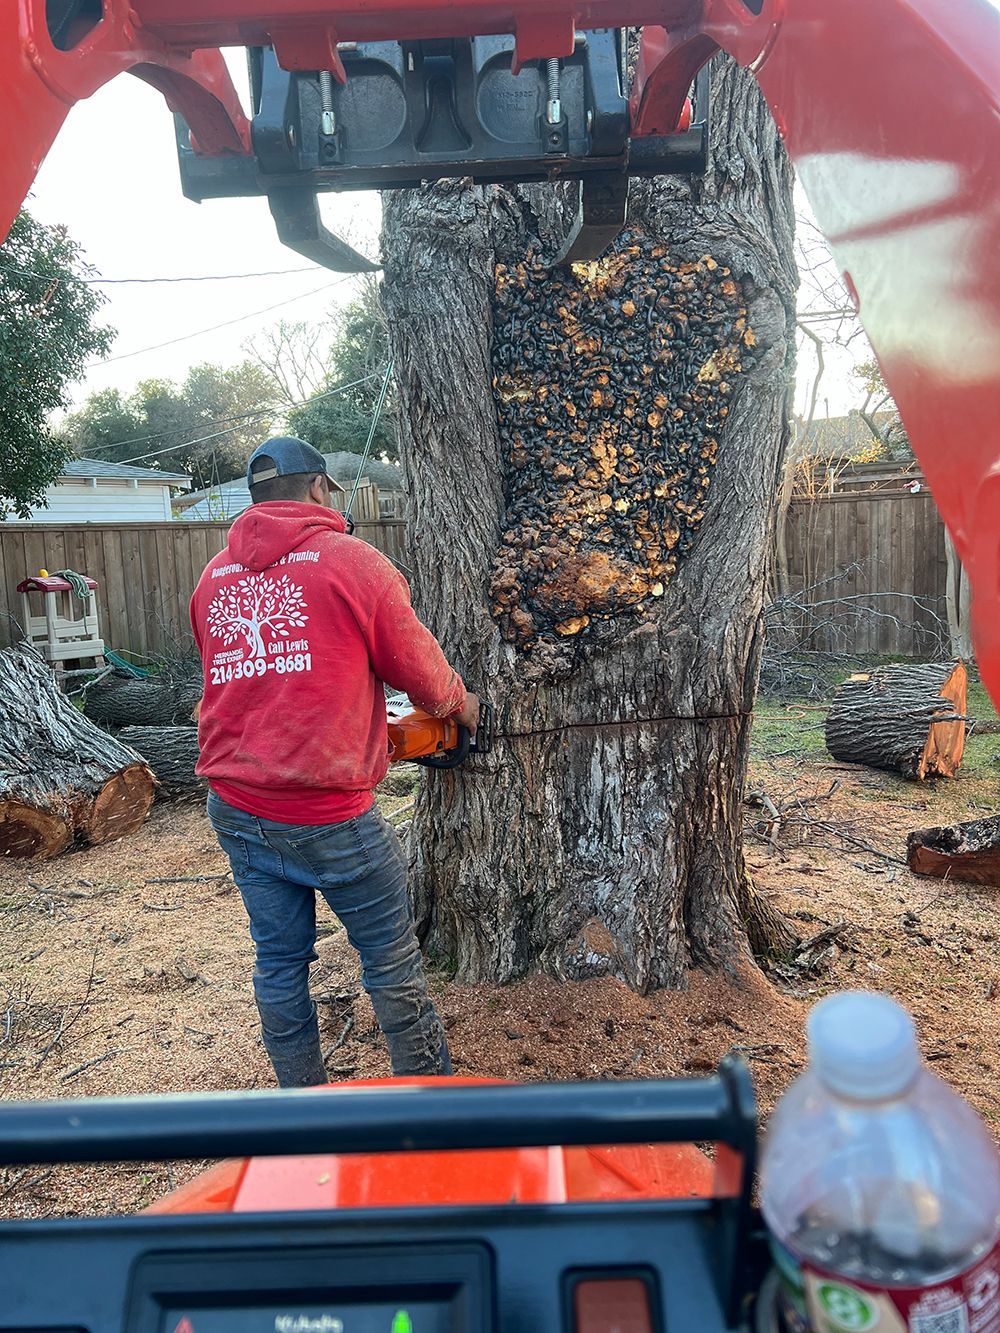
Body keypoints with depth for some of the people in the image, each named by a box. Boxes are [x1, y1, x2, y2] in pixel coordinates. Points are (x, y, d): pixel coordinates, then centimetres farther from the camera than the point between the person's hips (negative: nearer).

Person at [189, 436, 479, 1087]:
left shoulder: (213, 580, 9)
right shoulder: (352, 560, -8)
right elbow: (418, 665, -1)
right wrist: (462, 705, 21)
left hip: (237, 813, 6)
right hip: (329, 819, -6)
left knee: (280, 962, 19)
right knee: (393, 960, 12)